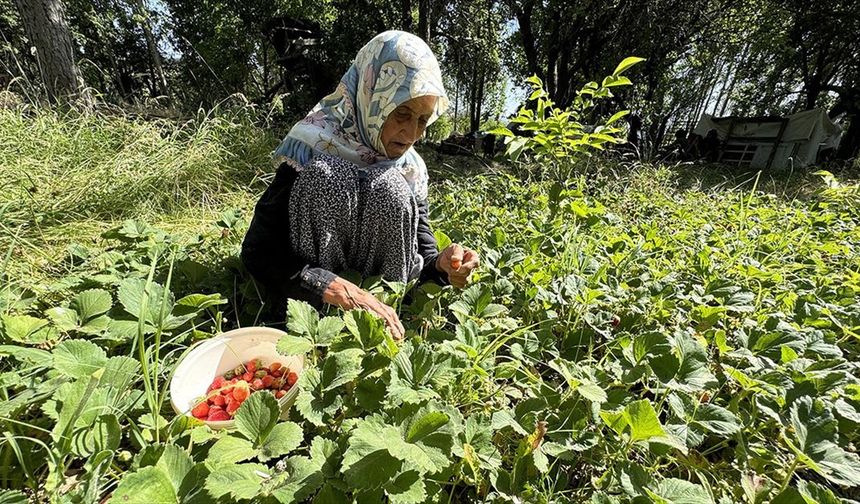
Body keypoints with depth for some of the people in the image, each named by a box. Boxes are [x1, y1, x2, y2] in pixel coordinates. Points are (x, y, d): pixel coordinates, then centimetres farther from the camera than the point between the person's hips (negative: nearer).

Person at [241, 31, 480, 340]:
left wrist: (442, 265, -28)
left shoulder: (411, 169, -4)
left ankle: (386, 316, -13)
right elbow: (258, 253, -22)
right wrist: (338, 290, -37)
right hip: (309, 302, -2)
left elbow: (421, 258, -3)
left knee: (389, 189, -23)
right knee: (327, 179, -27)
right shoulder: (314, 148, -17)